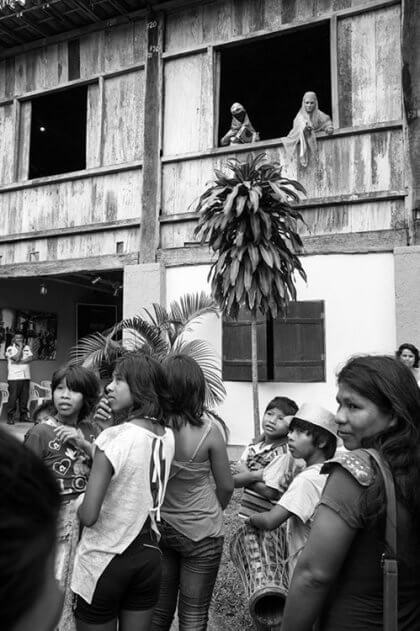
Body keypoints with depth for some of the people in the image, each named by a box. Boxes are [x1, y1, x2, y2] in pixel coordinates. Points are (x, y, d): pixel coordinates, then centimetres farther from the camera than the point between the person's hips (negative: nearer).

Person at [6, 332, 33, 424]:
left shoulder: (26, 347, 15)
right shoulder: (10, 348, 1)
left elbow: (31, 358, 0)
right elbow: (16, 358, -14)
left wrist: (20, 361, -11)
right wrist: (20, 347, -4)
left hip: (26, 376, 4)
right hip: (14, 377, -4)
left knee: (24, 397, 5)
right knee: (13, 397, -6)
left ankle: (23, 416, 13)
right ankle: (10, 417, 1)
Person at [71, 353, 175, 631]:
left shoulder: (112, 438, -22)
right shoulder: (168, 437, -3)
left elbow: (89, 516, -23)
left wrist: (80, 506, -2)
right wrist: (87, 445, 6)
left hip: (105, 562, -5)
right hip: (149, 556, 6)